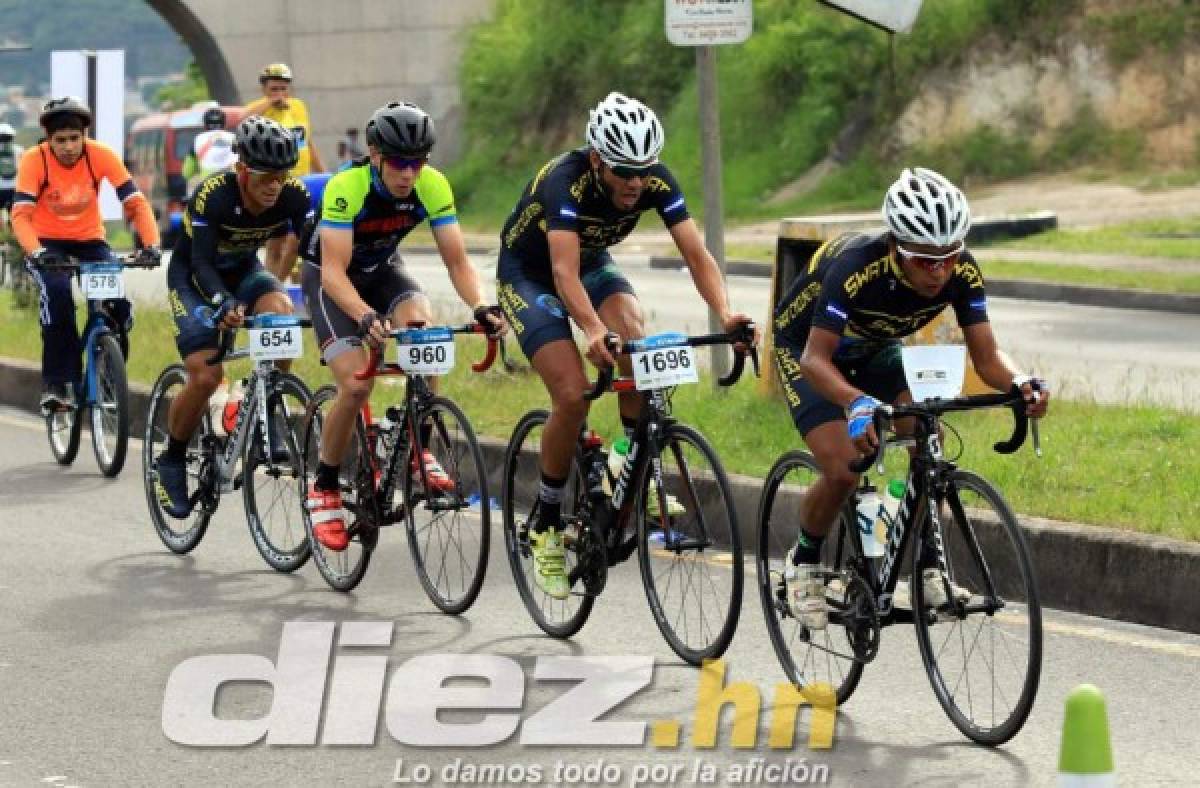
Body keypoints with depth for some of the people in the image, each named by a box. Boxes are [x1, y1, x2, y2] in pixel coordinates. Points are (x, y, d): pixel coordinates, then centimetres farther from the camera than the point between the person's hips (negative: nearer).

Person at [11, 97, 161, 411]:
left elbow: (136, 203, -20)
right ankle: (57, 382, -23)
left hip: (90, 242, 2)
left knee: (119, 303, -21)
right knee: (57, 291, -33)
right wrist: (35, 252, -46)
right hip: (47, 243, -2)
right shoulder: (34, 160, -21)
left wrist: (151, 244, -36)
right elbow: (20, 215, -27)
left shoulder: (102, 156, -17)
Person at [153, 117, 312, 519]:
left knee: (281, 310, -30)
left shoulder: (292, 195, -22)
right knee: (206, 376, -18)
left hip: (244, 270, 3)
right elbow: (201, 263, -33)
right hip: (192, 276, -3)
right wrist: (224, 303, -50)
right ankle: (171, 462, 6)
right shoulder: (212, 195, -32)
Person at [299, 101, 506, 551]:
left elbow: (457, 261, -20)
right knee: (356, 385, -20)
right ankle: (324, 490, 1)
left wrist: (480, 306, -40)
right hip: (329, 276, -3)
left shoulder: (433, 186, -22)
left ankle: (419, 454, -12)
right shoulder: (346, 186, -33)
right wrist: (366, 318, -56)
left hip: (382, 270, 3)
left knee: (424, 329, -29)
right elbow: (334, 270, -38)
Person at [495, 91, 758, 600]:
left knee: (635, 337, -29)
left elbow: (696, 253, -26)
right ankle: (546, 525, -3)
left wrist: (725, 313, -44)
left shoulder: (656, 181, -23)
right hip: (529, 276, -4)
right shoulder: (565, 180, -36)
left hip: (593, 265, 4)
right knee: (573, 394, -20)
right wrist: (593, 330, -63)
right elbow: (564, 271, -46)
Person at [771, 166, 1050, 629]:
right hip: (806, 348, -4)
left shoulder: (961, 271, -27)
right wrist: (857, 403, -62)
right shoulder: (857, 266, -41)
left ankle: (929, 572, -7)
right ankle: (803, 563, 7)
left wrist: (1019, 383, -46)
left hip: (874, 349, 4)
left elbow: (986, 356, -24)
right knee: (843, 471, -21)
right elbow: (816, 360, -43)